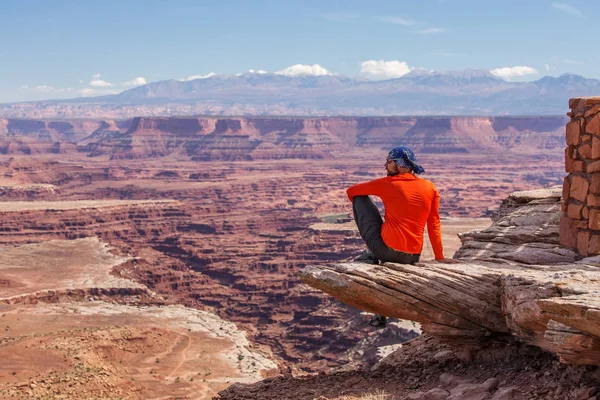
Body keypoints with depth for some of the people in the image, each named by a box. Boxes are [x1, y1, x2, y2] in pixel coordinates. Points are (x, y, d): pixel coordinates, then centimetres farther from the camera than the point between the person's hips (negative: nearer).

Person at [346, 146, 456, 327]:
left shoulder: (388, 183, -3)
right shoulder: (430, 188, 5)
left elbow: (351, 191, 8)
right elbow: (434, 224, 7)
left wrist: (360, 211, 29)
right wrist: (440, 257, 14)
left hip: (386, 248, -5)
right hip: (412, 257, 5)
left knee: (360, 197, 11)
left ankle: (370, 258, 14)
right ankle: (380, 315, 37)